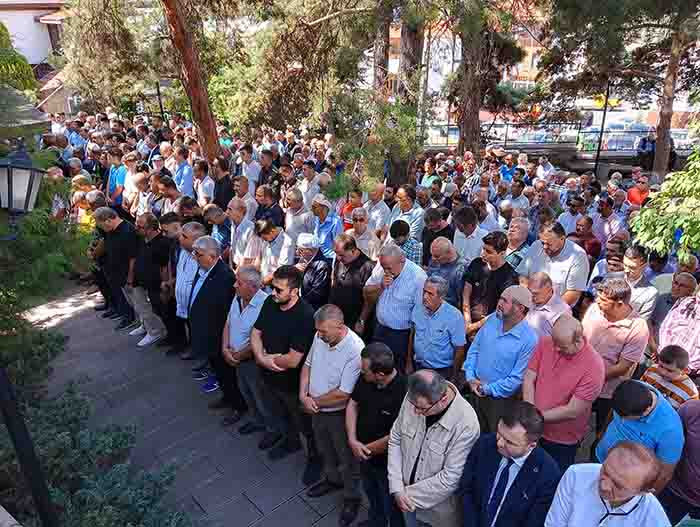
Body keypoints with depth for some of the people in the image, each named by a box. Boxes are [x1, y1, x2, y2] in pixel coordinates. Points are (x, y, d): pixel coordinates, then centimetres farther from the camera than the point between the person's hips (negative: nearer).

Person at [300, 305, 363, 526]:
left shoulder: (355, 351, -33)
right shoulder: (320, 336, -11)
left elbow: (342, 394, -29)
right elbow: (307, 364, 4)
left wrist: (314, 402, -16)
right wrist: (303, 395, -9)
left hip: (339, 414, -6)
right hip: (317, 410, 7)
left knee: (347, 458, 16)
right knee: (324, 449, 29)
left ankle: (352, 498, 40)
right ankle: (332, 479, 56)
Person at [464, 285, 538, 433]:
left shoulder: (529, 340, -24)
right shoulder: (492, 320, -5)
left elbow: (517, 378, -21)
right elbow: (474, 349, 3)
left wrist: (487, 389, -15)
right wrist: (470, 377, -7)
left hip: (500, 400, -5)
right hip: (476, 391, 5)